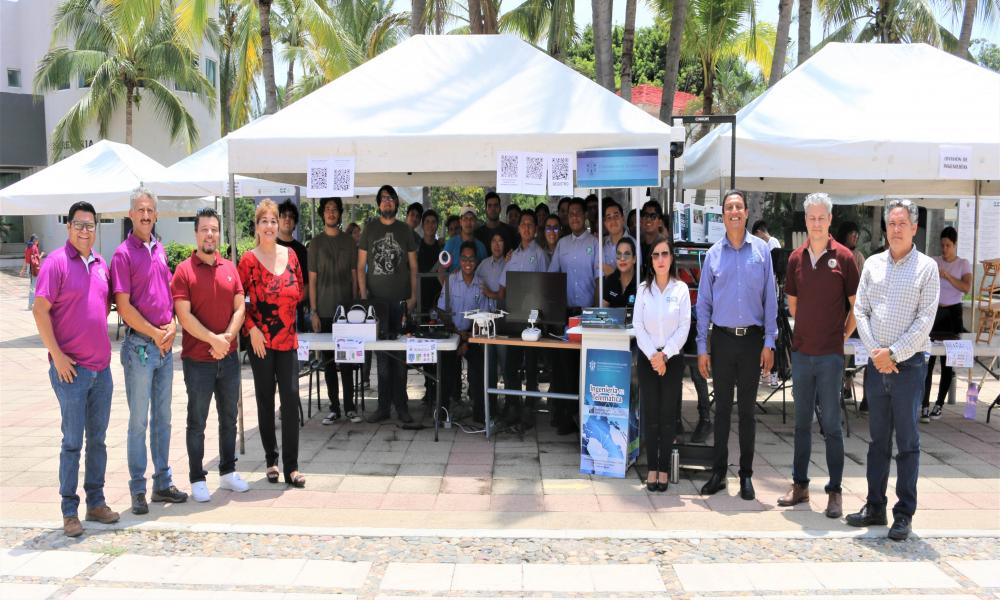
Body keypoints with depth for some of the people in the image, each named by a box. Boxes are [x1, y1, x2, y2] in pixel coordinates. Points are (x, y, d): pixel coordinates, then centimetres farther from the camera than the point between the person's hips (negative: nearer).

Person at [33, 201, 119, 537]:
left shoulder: (100, 264, 11)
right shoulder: (56, 263, -9)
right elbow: (40, 311, -13)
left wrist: (101, 344, 14)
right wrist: (57, 354, -15)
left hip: (102, 367, 6)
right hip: (71, 368, -6)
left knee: (98, 439, 13)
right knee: (73, 441, 0)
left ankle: (96, 502, 23)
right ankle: (70, 512, 10)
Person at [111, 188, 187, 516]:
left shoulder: (159, 250, 11)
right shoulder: (124, 254, -8)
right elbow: (124, 307, -13)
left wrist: (172, 326, -1)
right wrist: (155, 334, -12)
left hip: (165, 345, 6)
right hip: (139, 345, -6)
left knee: (162, 417, 13)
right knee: (138, 421, 0)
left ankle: (163, 482, 22)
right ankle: (138, 490, 9)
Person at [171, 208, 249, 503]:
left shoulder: (230, 268, 7)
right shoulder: (184, 270, -7)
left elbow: (239, 308, 3)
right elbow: (184, 316, -14)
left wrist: (226, 338, -11)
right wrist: (214, 339, -18)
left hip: (229, 357, 5)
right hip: (197, 360, -4)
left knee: (229, 418, 14)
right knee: (197, 422, 4)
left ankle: (228, 471, 27)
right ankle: (197, 479, 14)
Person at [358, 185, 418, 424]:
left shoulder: (405, 231, 8)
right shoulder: (369, 229, 7)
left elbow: (413, 266, 10)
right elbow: (361, 265, 7)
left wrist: (413, 296, 1)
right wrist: (363, 294, -3)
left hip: (401, 300, 0)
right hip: (376, 299, 0)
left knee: (400, 355, 1)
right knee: (382, 355, 2)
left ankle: (400, 406, 8)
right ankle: (384, 406, 8)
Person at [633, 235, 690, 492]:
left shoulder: (681, 288, 1)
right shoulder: (643, 288, 4)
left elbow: (684, 327, -4)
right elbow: (638, 325, 0)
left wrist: (665, 355, -11)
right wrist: (652, 355, -10)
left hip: (672, 357, -1)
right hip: (647, 356, 1)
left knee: (668, 415, 1)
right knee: (650, 414, 1)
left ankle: (664, 468, 7)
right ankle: (652, 467, 6)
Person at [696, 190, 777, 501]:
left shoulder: (761, 250, 1)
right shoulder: (713, 254, 3)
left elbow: (770, 298, 1)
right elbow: (704, 303, 5)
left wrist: (769, 342, -4)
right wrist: (702, 347, 2)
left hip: (752, 338, -1)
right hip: (723, 338, 1)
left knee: (747, 409, 6)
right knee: (722, 408, 8)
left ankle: (746, 475, 15)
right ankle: (718, 472, 17)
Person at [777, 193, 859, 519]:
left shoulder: (843, 257, -5)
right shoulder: (796, 258, 6)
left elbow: (856, 305, 2)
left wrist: (843, 334, 2)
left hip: (830, 354, -4)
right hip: (801, 352, 4)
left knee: (831, 424, 0)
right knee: (802, 422, 12)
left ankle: (835, 492, 8)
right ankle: (799, 485, 21)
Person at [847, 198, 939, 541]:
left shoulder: (926, 267, -1)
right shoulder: (873, 264, 10)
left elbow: (925, 320, -7)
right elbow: (860, 311, 7)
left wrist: (893, 353, -12)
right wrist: (874, 351, -5)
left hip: (908, 363, -4)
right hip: (876, 364, 4)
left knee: (907, 442, 1)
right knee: (878, 440, 11)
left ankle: (904, 514, 8)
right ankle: (875, 507, 19)